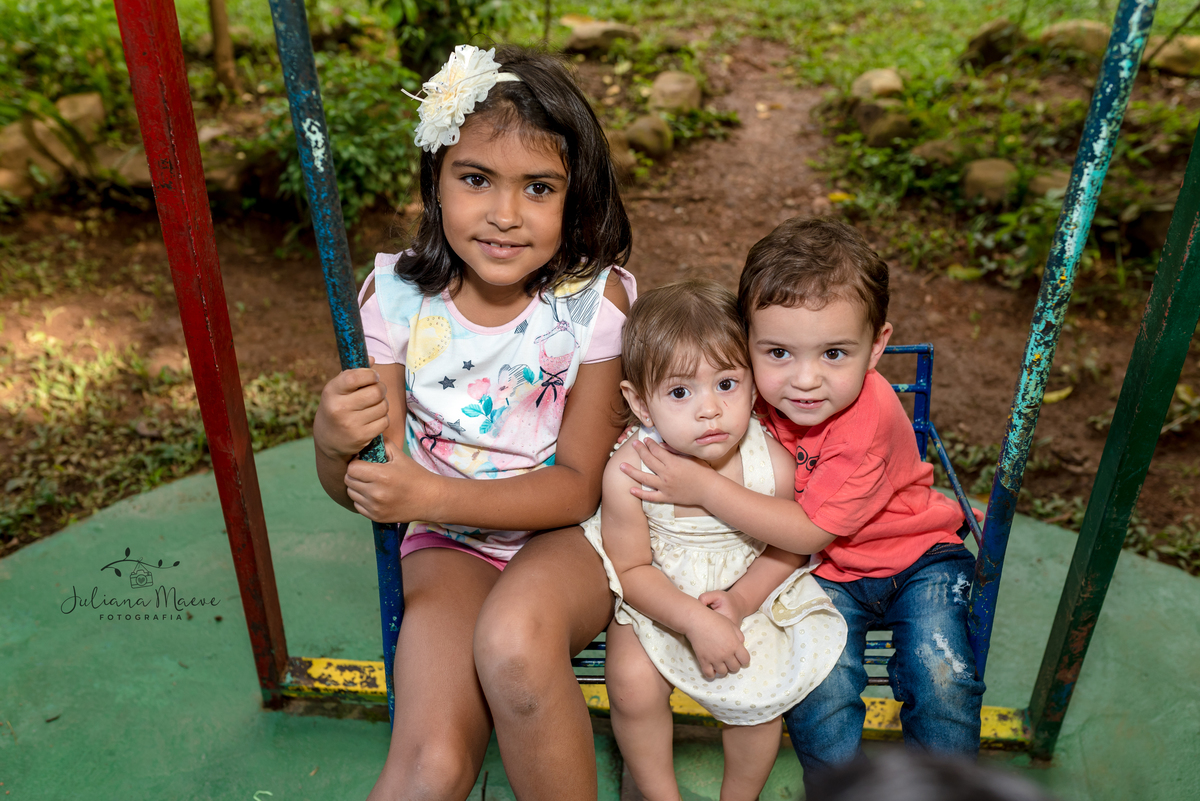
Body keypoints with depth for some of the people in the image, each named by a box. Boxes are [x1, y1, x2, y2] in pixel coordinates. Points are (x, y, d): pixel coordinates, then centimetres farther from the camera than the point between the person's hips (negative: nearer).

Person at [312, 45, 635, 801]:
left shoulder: (595, 298, -14)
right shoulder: (396, 294, -9)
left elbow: (578, 485, -12)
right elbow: (355, 491, -5)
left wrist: (432, 494, -26)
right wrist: (334, 444, -29)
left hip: (565, 538, 0)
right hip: (451, 543, 1)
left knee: (514, 640, -33)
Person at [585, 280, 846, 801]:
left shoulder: (773, 465, -24)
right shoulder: (629, 473, -28)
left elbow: (789, 546, -5)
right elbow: (631, 569, -15)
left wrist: (742, 598, -20)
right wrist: (695, 621, -26)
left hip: (746, 591, 1)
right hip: (655, 597, -1)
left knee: (759, 687, -14)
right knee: (631, 683, -18)